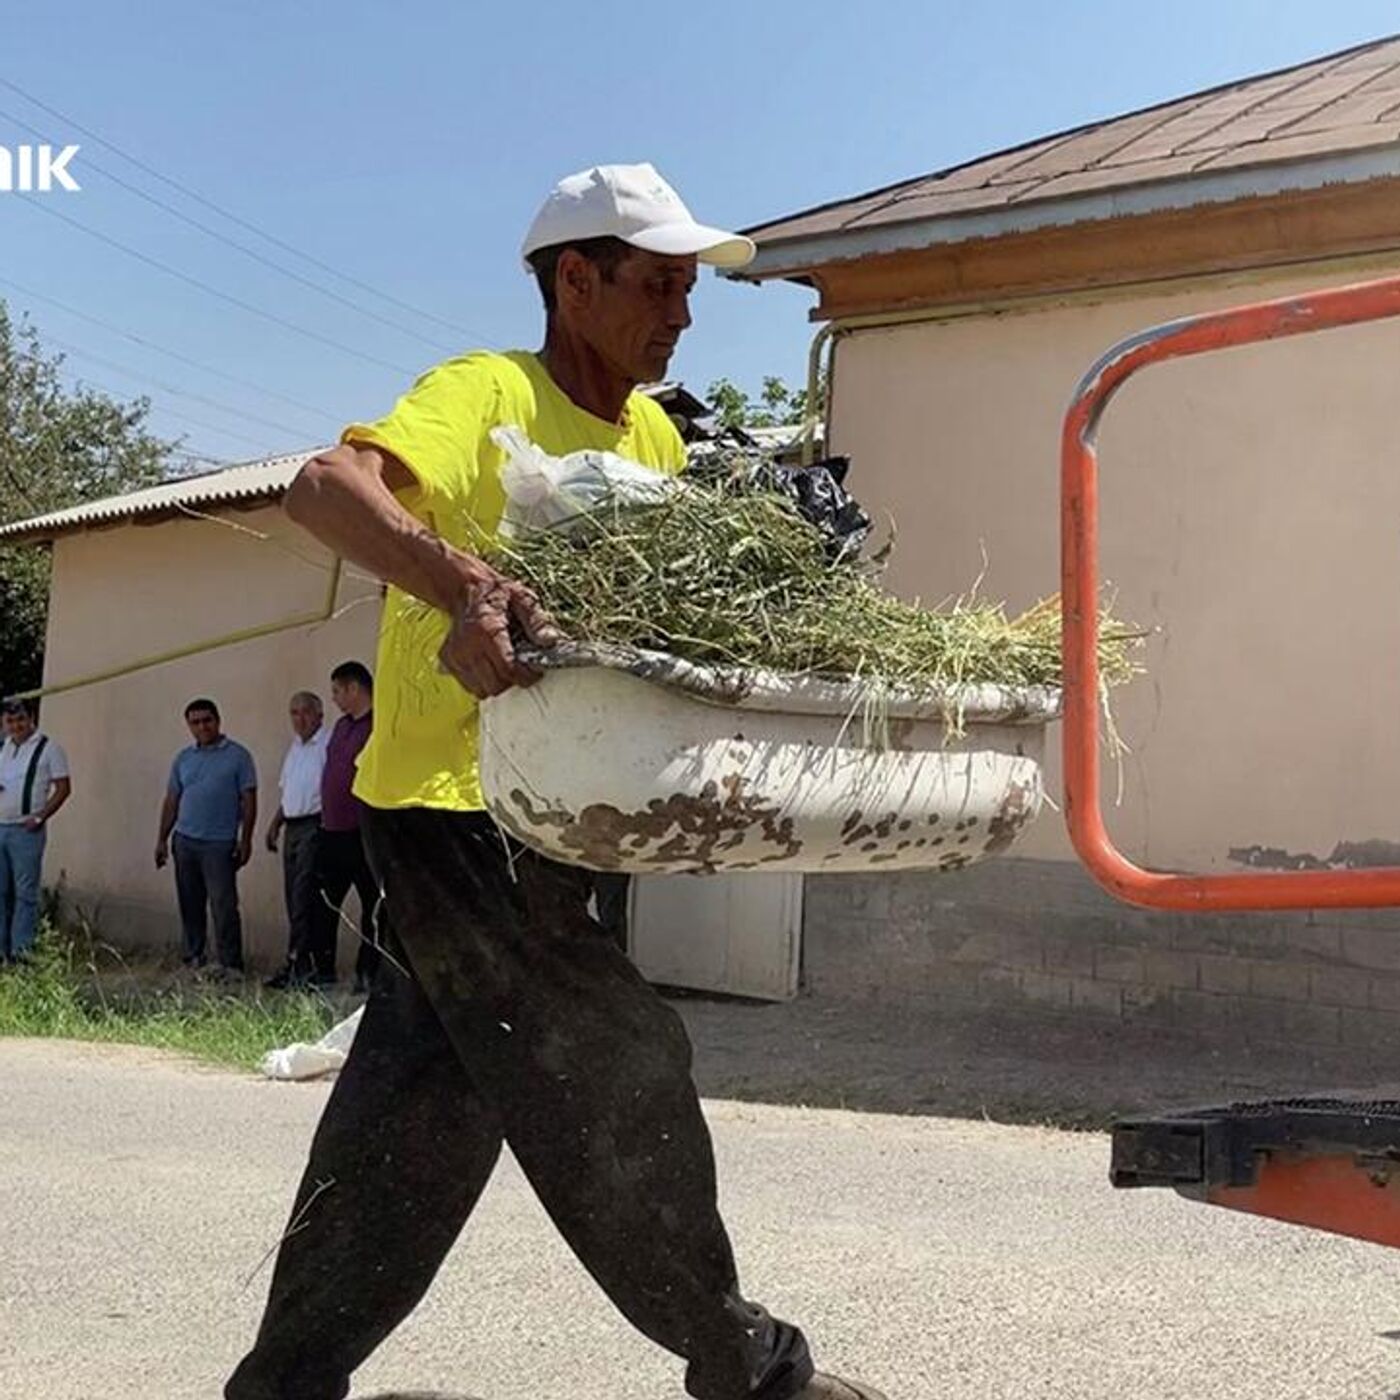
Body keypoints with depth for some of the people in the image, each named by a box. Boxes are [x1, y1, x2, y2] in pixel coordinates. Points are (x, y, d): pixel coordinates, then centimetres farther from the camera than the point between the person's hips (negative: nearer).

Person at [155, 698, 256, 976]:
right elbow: (171, 801, 18)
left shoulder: (237, 756, 1)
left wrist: (245, 840, -7)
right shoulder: (183, 758, 14)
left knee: (223, 905, -8)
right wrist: (162, 839, 14)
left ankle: (230, 964, -5)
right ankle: (192, 959, 17)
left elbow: (249, 800, -1)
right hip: (185, 840, 5)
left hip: (220, 843, -5)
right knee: (190, 904, 8)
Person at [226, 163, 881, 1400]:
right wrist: (464, 587, -47)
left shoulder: (654, 437, 13)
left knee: (417, 1120, 13)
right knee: (619, 1083, -2)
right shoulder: (490, 392, -13)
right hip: (453, 802, -9)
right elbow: (328, 486, -31)